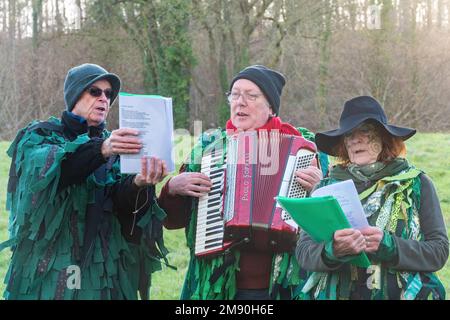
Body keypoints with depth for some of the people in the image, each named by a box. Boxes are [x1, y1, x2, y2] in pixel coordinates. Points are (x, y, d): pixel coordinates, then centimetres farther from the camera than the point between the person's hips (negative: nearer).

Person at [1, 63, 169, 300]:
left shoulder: (115, 146, 12)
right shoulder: (39, 136, 3)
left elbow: (122, 203, -7)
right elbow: (44, 167, -20)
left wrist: (138, 184, -30)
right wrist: (99, 150, -36)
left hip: (103, 270, 3)